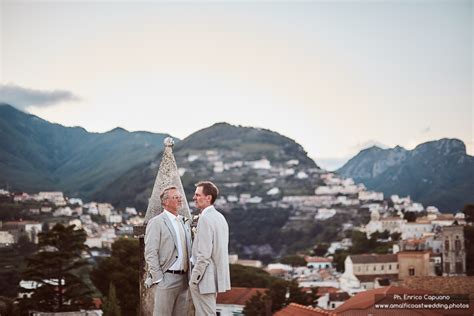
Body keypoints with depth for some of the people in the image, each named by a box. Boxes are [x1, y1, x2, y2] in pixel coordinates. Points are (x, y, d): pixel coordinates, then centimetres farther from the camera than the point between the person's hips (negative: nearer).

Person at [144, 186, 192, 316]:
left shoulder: (184, 222, 15)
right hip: (166, 279, -7)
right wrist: (158, 278, -14)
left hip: (183, 279, 7)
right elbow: (150, 254, -10)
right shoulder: (156, 222, -6)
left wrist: (189, 275, 11)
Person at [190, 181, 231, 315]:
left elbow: (204, 254, -21)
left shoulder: (205, 218, -17)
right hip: (216, 276, 10)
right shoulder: (220, 217, 12)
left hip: (206, 279, -10)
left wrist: (194, 279, -15)